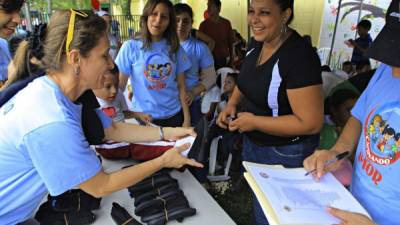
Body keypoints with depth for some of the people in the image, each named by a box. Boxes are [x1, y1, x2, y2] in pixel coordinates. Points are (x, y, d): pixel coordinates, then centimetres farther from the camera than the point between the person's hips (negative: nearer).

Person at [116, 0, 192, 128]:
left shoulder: (175, 48, 0)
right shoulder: (130, 47, -8)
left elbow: (181, 87, 1)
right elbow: (119, 87, -5)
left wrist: (187, 119, 0)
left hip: (174, 116, 3)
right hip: (144, 117, -2)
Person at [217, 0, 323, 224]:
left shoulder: (299, 55, -27)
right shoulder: (257, 42, -3)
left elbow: (310, 123, -28)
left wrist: (254, 121, -24)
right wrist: (232, 103, -5)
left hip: (284, 153, -7)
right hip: (252, 142, 8)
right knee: (257, 204, 30)